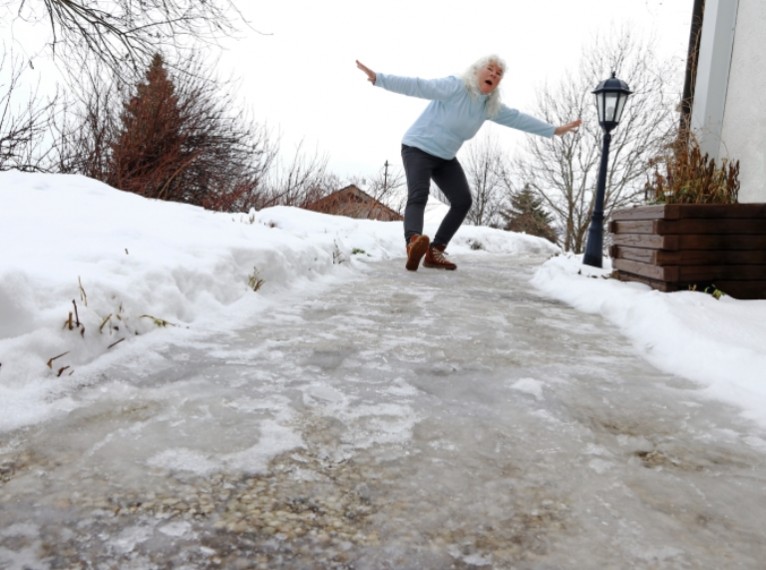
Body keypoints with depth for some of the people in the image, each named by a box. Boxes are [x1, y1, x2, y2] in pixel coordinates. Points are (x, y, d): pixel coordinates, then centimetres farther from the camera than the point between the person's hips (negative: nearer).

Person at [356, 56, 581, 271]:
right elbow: (416, 86, -25)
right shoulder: (454, 87, -19)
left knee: (463, 200, -1)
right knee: (418, 196, -30)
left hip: (445, 157, 8)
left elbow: (517, 118, 12)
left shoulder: (491, 106, 3)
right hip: (418, 148, -8)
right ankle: (413, 243, -55)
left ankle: (434, 251, 0)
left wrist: (554, 130, 15)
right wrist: (378, 78, -33)